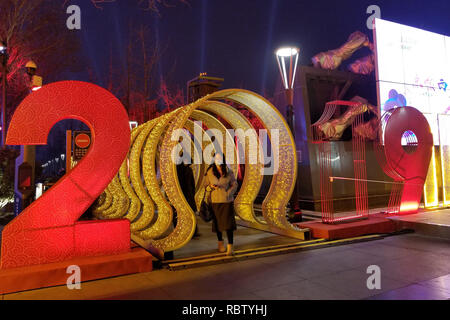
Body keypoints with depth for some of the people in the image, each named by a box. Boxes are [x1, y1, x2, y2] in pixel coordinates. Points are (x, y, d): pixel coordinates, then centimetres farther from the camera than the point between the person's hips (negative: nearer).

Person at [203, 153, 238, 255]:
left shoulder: (229, 172, -4)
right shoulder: (210, 172, -3)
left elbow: (234, 185, 4)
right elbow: (205, 185, 7)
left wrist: (228, 193, -10)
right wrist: (211, 187, -15)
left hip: (227, 201, -1)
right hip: (215, 201, 1)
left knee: (228, 223, -7)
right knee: (218, 223, 11)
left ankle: (230, 247, -2)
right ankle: (220, 243, 31)